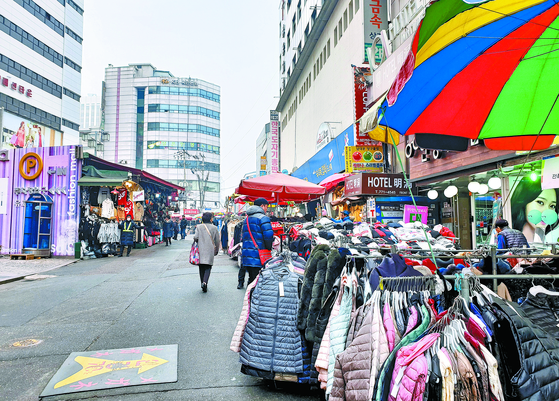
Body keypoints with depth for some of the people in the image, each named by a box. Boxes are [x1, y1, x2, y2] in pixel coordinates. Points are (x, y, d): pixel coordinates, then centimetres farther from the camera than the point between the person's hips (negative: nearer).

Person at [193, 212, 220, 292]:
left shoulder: (199, 227, 0)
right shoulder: (214, 228, 1)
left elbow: (196, 237, -9)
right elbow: (217, 241, 3)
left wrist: (199, 243, 13)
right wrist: (216, 250, 15)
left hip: (201, 250, 1)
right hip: (210, 251, -1)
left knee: (201, 268, 12)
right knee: (208, 267, 1)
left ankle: (203, 283, 15)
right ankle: (205, 282, -20)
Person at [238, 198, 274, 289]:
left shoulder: (247, 219, 19)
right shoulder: (263, 218, -8)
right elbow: (268, 235, -18)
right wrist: (269, 248, -5)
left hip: (246, 253, 8)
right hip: (257, 254, -8)